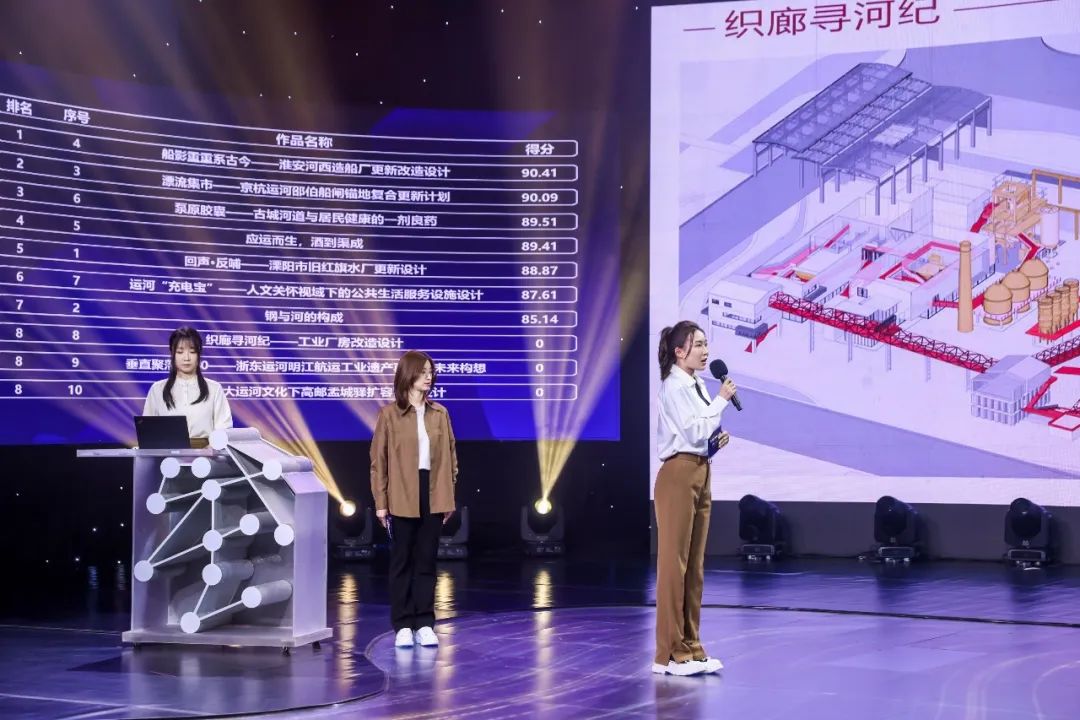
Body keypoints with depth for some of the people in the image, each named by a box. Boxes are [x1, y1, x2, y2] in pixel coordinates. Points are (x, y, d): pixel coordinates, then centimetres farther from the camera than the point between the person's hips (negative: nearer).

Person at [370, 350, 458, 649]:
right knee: (402, 561, 5)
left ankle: (425, 624, 12)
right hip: (402, 498, -3)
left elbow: (449, 455, 10)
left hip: (433, 496, 3)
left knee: (426, 561, 7)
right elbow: (378, 459, -3)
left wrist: (449, 496, 5)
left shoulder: (439, 414, 7)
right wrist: (380, 501, -7)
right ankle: (403, 625, 10)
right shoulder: (390, 414, -3)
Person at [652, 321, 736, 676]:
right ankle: (669, 654, 0)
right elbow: (693, 432, -21)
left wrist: (717, 439, 4)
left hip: (700, 475, 9)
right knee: (674, 564, -5)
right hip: (679, 476, -9)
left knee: (694, 567, 11)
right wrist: (721, 400, -14)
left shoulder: (697, 386, 15)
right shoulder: (675, 387, -12)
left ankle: (689, 648, 16)